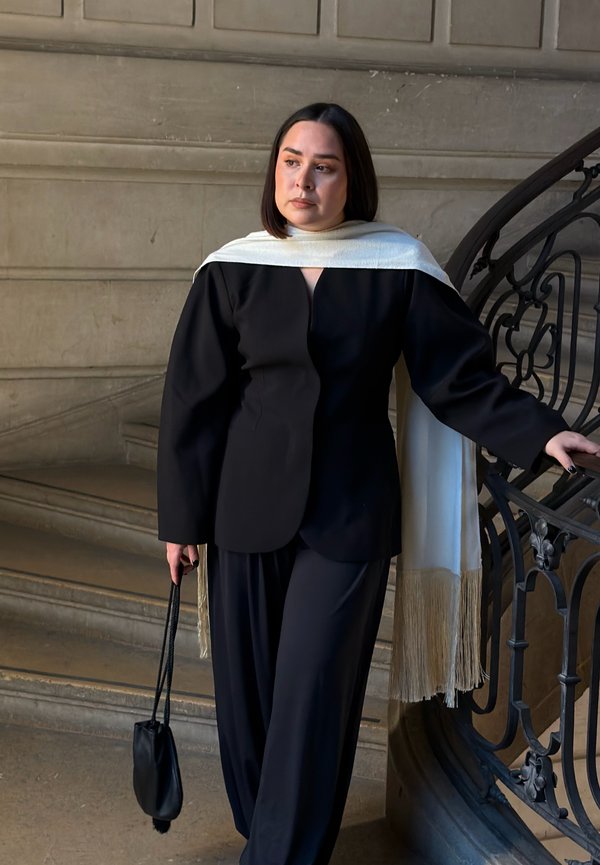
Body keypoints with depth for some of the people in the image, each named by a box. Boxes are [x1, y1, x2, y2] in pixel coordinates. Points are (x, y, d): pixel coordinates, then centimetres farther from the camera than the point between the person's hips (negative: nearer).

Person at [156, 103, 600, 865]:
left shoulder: (399, 269, -4)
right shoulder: (233, 271, -1)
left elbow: (461, 377, 2)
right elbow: (194, 400, 2)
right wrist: (181, 519, 3)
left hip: (349, 515, -1)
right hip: (248, 509, 2)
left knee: (313, 695, -1)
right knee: (246, 687, 9)